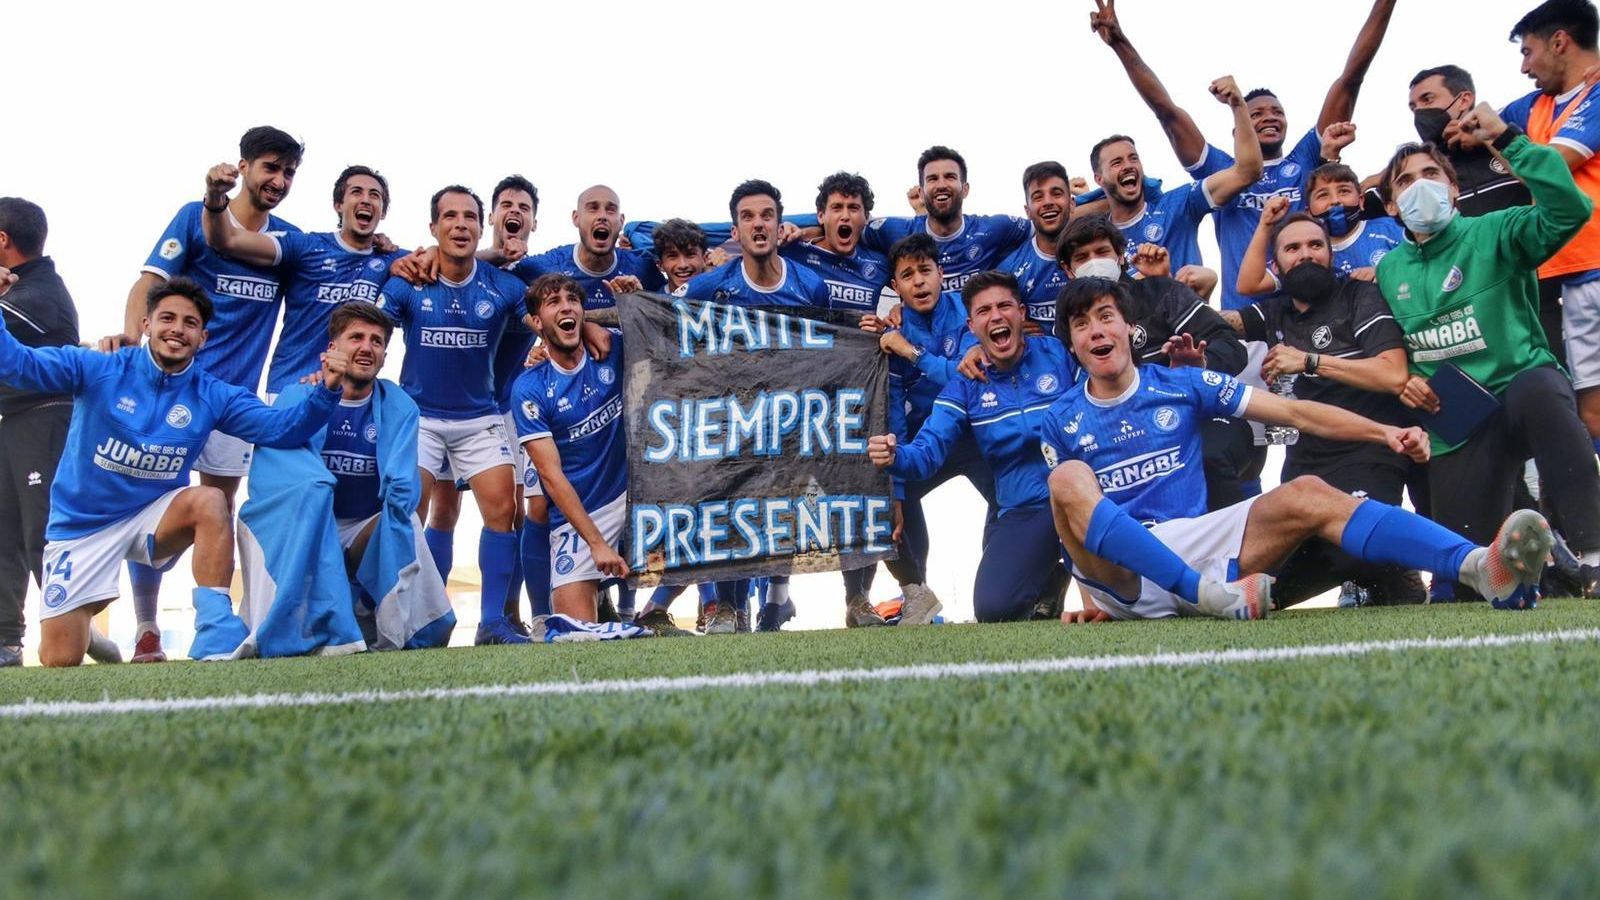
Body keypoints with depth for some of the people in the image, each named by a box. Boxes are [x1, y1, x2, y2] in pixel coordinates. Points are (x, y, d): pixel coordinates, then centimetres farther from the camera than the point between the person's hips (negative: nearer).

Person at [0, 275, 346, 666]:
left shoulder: (212, 396, -5)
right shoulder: (98, 370, -11)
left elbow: (280, 427, -14)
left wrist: (326, 392, -33)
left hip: (152, 518, 1)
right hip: (81, 526, -1)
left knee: (209, 500, -32)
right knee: (59, 662, -4)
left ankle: (215, 626, -30)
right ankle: (84, 629, 35)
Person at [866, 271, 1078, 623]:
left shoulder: (1061, 354, 2)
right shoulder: (965, 387, 10)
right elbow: (928, 452, 0)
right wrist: (895, 457, -23)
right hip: (1024, 511, 3)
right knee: (993, 608, -17)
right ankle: (1051, 580, 17)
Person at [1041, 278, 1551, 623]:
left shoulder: (1179, 386, 10)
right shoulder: (1060, 422, 9)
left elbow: (1294, 413, 5)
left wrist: (1385, 433, -7)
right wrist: (1091, 597, 0)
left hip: (1192, 543, 2)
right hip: (1116, 568, -1)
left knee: (1307, 496, -21)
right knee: (1068, 479, -30)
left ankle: (1480, 567, -39)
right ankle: (1213, 594, -41)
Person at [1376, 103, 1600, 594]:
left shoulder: (1493, 233, -3)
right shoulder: (1388, 270, 12)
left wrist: (1507, 139, -20)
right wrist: (1403, 381, 0)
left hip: (1523, 386, -4)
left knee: (1535, 389, -44)